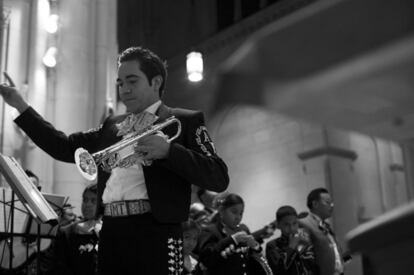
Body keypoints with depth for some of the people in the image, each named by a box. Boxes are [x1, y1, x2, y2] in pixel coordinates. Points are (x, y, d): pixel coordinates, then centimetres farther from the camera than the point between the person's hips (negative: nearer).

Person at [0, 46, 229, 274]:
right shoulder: (112, 125, 22)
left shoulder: (184, 121, 5)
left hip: (155, 233, -5)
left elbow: (219, 179, -5)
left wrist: (168, 150, -17)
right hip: (111, 232, 5)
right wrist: (21, 106, 20)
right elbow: (64, 147, 20)